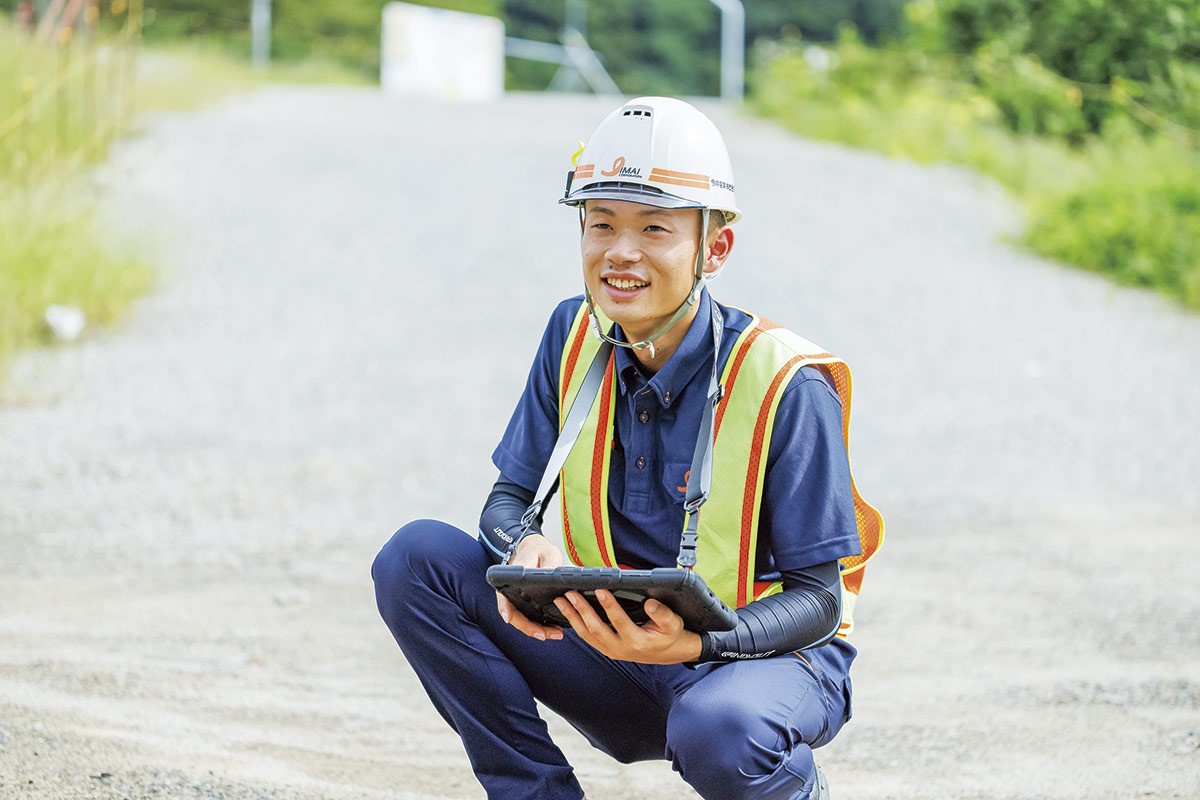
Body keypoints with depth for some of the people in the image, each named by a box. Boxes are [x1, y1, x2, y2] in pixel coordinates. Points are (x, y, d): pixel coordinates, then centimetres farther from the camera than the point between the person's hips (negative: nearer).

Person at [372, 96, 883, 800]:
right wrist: (526, 547, -25)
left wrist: (691, 642, -35)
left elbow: (819, 595, -15)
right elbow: (510, 500, 3)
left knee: (718, 730, -42)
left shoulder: (786, 385, -18)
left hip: (766, 655, -5)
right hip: (616, 648, 5)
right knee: (416, 559, -14)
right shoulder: (575, 337, -2)